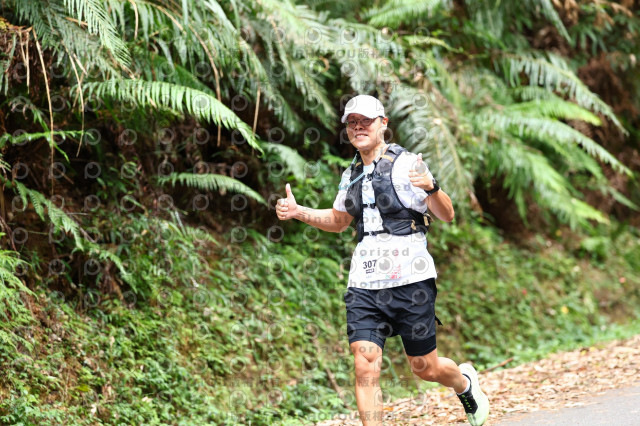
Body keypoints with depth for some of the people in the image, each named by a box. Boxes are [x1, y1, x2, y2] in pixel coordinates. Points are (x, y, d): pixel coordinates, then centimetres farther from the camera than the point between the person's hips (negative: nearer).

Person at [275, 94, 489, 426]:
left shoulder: (406, 164, -5)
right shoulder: (351, 176, 14)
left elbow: (447, 216, -10)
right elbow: (339, 221, 31)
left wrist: (430, 187, -30)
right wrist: (298, 212, 16)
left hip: (410, 280, -4)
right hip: (364, 283, 5)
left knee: (424, 367, 7)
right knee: (365, 367, -10)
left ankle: (465, 382, 40)